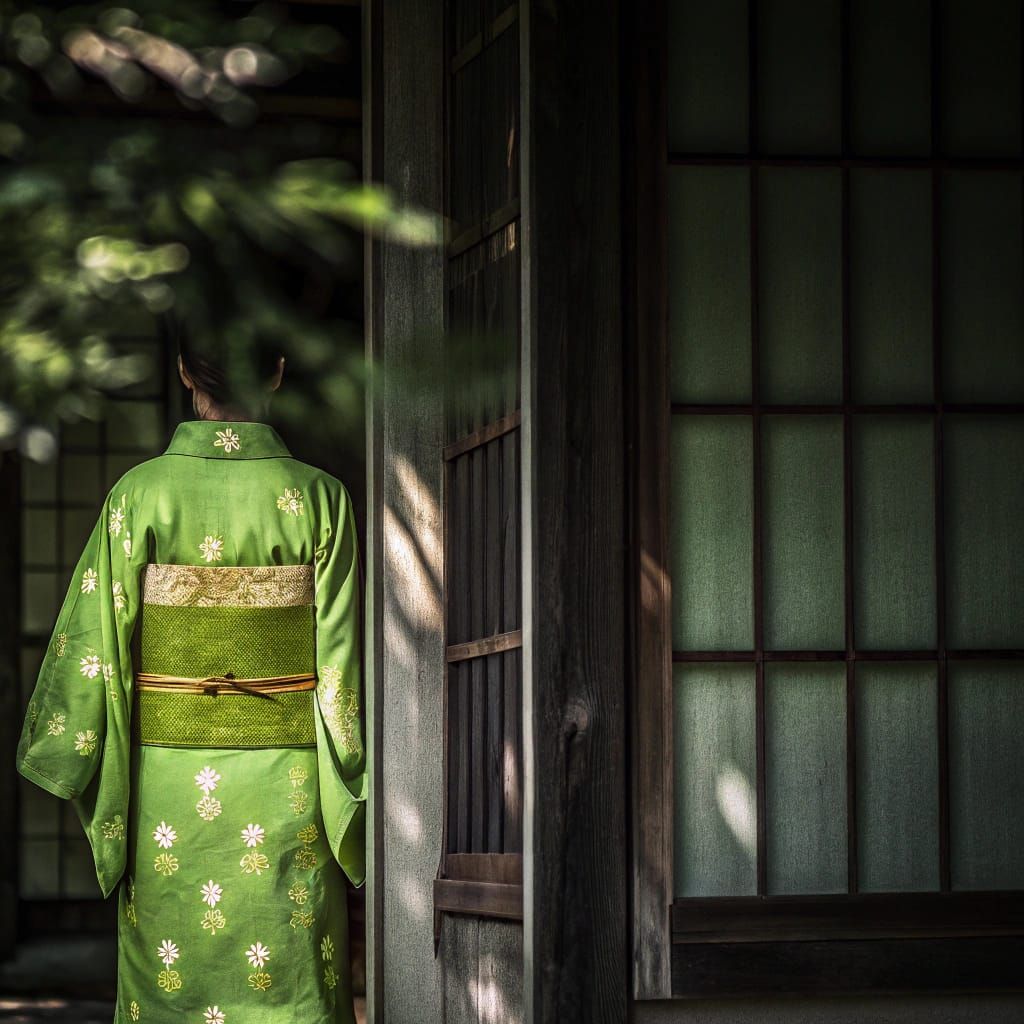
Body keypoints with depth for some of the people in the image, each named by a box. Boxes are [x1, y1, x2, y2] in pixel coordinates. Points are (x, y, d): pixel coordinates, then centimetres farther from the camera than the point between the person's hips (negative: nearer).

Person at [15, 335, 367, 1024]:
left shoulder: (140, 493, -3)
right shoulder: (319, 496, -3)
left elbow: (93, 640, -2)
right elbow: (343, 658, -3)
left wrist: (78, 764, 7)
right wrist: (358, 785, 5)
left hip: (166, 780, 0)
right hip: (285, 785, 0)